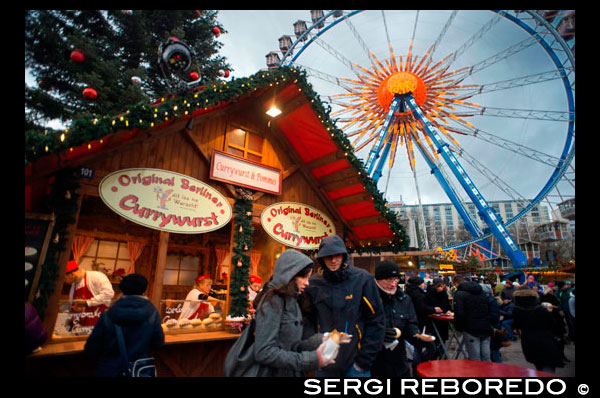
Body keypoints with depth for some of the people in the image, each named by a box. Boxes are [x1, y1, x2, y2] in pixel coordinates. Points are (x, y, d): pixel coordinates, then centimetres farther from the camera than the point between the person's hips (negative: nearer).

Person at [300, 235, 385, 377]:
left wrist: (365, 360, -7)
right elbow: (308, 320, 5)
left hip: (355, 362, -2)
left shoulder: (362, 279, -11)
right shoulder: (313, 283, -5)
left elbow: (376, 321, -7)